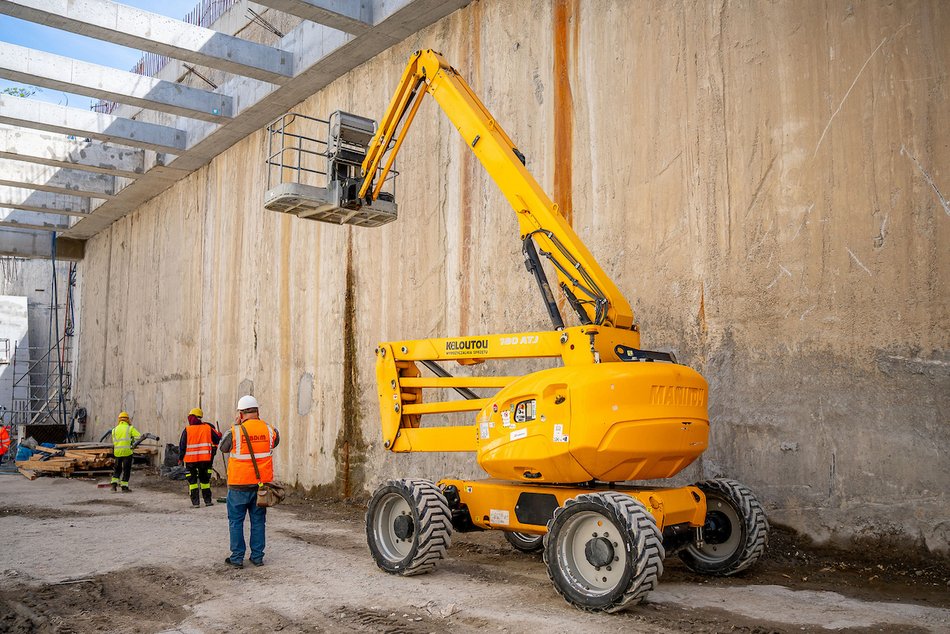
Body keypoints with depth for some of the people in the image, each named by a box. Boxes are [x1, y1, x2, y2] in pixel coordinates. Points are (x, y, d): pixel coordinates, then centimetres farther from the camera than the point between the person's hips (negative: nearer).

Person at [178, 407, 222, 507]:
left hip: (191, 459, -2)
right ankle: (207, 500, 15)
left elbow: (182, 445, -2)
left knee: (192, 480, 8)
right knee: (205, 479, 14)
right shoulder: (208, 428, 0)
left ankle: (195, 501, 4)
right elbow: (218, 439, 7)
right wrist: (214, 449, 24)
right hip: (205, 459, 2)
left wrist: (180, 458, 8)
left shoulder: (187, 430, -5)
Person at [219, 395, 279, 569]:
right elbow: (275, 440, 19)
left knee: (236, 521, 9)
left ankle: (237, 558, 11)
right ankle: (257, 556, 16)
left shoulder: (235, 432, -13)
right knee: (258, 521, 12)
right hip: (262, 483, 3)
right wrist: (259, 422, 15)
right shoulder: (269, 430, -3)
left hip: (239, 485, -3)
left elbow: (222, 447, 5)